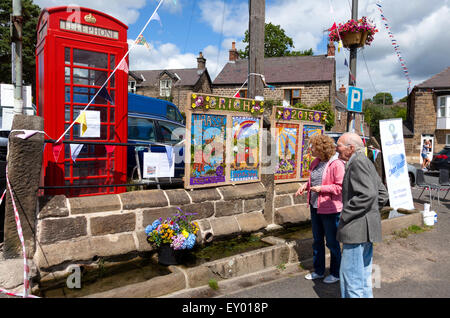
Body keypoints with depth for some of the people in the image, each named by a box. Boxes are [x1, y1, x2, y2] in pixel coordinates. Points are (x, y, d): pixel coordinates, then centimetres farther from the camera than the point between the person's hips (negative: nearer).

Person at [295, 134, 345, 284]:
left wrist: (321, 188, -24)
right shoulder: (316, 163, 7)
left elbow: (341, 186, -22)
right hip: (315, 207, 9)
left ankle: (335, 273, 27)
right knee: (317, 241, 19)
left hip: (330, 209, -8)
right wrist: (305, 186, 4)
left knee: (332, 242, 8)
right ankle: (318, 271, 35)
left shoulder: (337, 164, -19)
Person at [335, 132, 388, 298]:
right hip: (367, 229, 10)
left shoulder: (358, 162, -14)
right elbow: (382, 194, 20)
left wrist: (345, 216, -18)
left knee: (351, 277, -2)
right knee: (363, 276, 20)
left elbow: (368, 194, -25)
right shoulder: (366, 162, 16)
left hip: (357, 228, -10)